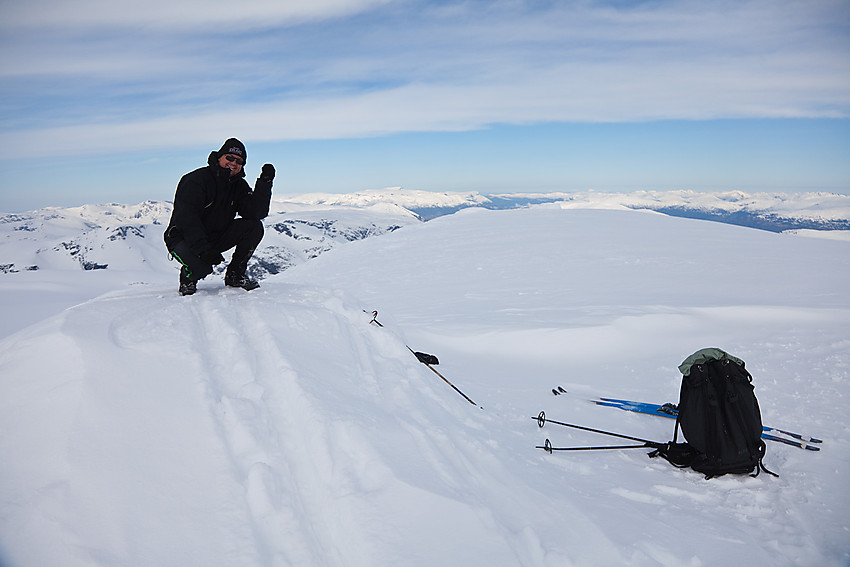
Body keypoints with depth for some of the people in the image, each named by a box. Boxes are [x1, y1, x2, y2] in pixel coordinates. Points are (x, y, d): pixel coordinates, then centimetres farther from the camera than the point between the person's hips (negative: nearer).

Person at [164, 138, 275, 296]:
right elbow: (186, 219, -26)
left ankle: (234, 275, -2)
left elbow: (256, 213, -13)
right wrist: (204, 250, -37)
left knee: (254, 226, -16)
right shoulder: (195, 180, -17)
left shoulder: (239, 186, 1)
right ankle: (188, 277, 4)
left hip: (217, 238, 6)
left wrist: (265, 182, -22)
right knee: (201, 267, -38)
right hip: (185, 239, -6)